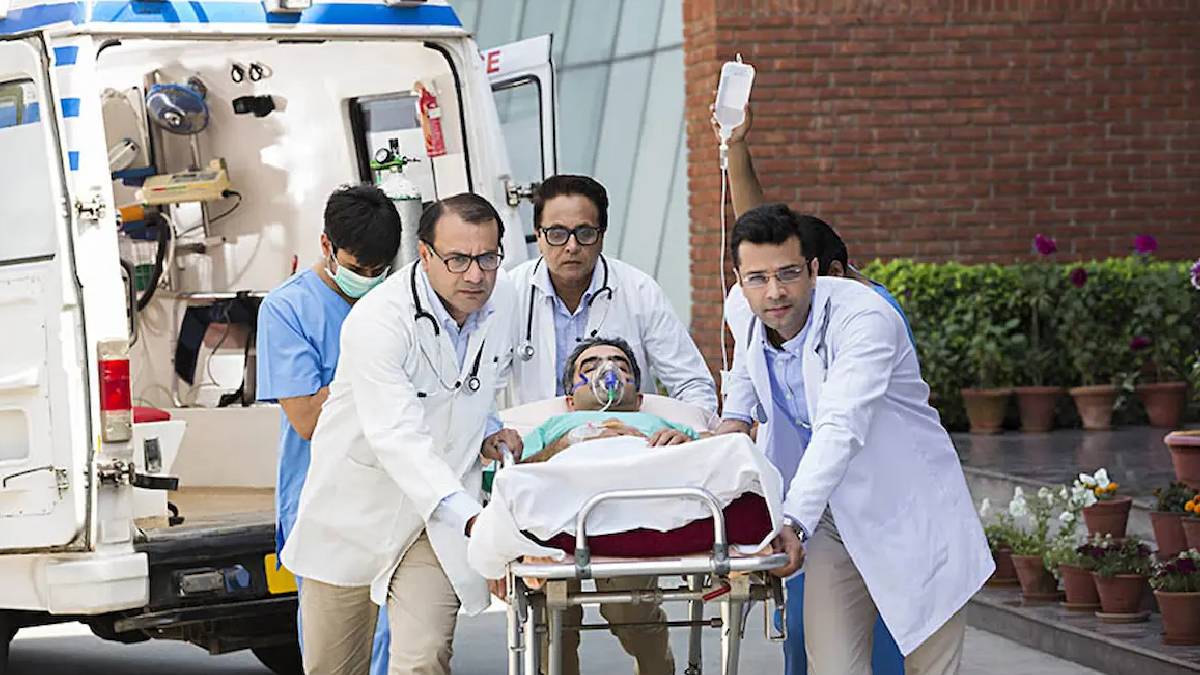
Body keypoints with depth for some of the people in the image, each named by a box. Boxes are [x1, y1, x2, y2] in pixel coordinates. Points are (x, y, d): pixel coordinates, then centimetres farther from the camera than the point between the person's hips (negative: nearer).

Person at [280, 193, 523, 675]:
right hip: (358, 505, -3)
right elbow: (398, 438, -37)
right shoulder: (377, 322, -26)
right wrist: (470, 517, -49)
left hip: (438, 517, 3)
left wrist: (487, 430, -3)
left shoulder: (503, 300, -6)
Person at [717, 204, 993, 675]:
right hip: (835, 521, 5)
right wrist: (733, 421, 2)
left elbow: (841, 429, -37)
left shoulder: (864, 318, -25)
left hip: (910, 512, -5)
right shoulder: (747, 323, -2)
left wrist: (793, 522, -47)